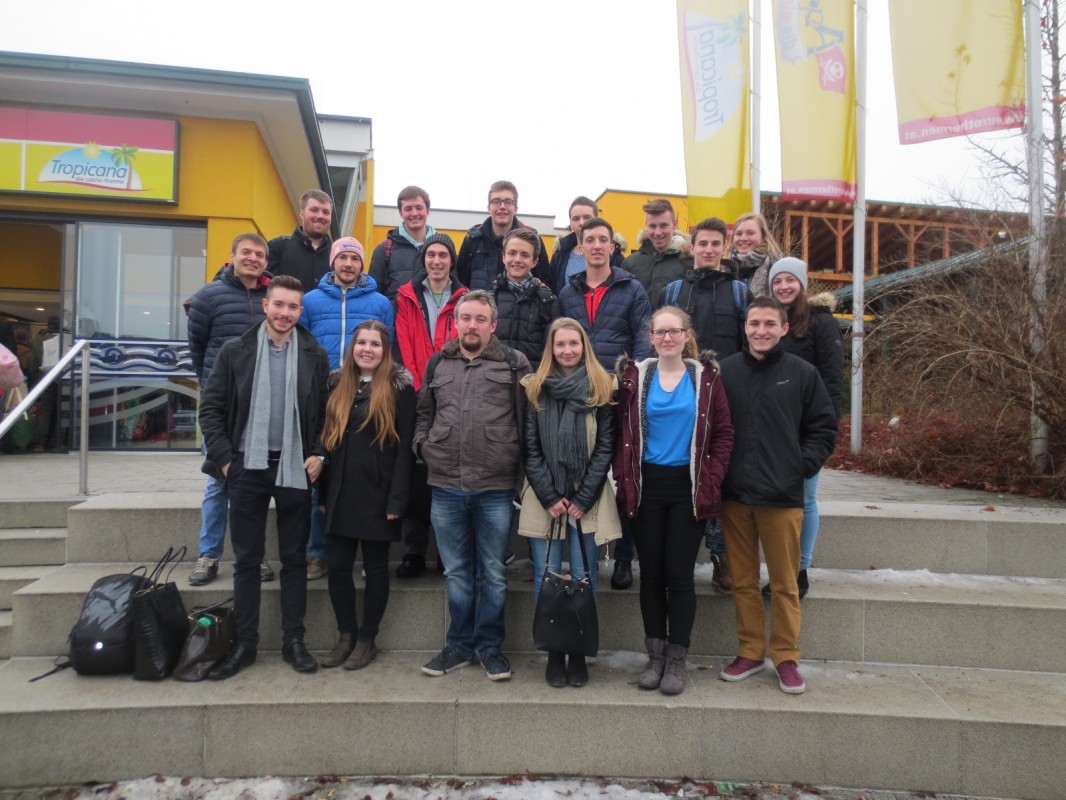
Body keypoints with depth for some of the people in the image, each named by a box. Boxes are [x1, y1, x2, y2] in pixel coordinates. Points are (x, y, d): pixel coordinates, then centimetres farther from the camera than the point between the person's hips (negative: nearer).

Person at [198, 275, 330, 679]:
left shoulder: (315, 355, 2)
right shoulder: (235, 351, 1)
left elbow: (327, 411, 6)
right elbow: (211, 408, 2)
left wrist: (319, 454, -4)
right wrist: (224, 459, -4)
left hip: (295, 468, 0)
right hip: (247, 467, 0)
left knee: (294, 559, 8)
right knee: (246, 560, 8)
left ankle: (293, 641, 19)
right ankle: (244, 643, 20)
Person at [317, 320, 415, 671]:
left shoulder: (399, 388, -5)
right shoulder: (340, 387, 11)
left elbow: (404, 448, -10)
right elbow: (328, 442, 12)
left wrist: (397, 499, -15)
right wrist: (324, 493, 7)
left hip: (377, 495, -5)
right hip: (341, 494, 5)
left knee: (375, 568, 7)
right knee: (337, 567, 7)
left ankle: (367, 640, 20)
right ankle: (345, 635, 24)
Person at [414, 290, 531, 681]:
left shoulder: (514, 363, 0)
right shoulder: (437, 364, 10)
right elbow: (424, 412, 20)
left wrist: (521, 472, -4)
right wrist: (423, 445, 6)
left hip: (496, 488, -3)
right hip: (445, 487, 3)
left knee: (493, 573, 10)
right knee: (456, 572, 14)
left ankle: (489, 645, 25)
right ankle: (459, 644, 29)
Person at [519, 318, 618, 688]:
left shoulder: (601, 389, 3)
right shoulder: (534, 389, 5)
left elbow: (605, 448, -1)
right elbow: (530, 449, 1)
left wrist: (583, 498, -8)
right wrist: (550, 497, -8)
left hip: (587, 500, -1)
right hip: (543, 500, 1)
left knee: (583, 579, 3)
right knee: (546, 578, 2)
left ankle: (578, 653, 16)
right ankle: (554, 653, 15)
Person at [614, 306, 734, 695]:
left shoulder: (705, 376, 1)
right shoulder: (635, 376, 4)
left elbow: (724, 433, 2)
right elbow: (622, 433, 5)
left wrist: (712, 480, -5)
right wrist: (624, 479, -2)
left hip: (688, 488, -1)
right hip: (647, 487, 2)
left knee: (680, 574, 2)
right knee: (651, 574, 8)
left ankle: (677, 660, 15)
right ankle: (655, 656, 21)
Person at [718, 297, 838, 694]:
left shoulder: (802, 373, 1)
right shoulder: (724, 371, 4)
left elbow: (824, 427, 7)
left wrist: (804, 465, -3)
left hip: (783, 497, -2)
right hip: (734, 495, 2)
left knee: (785, 583, 7)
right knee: (743, 580, 12)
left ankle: (786, 657, 21)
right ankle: (750, 651, 26)